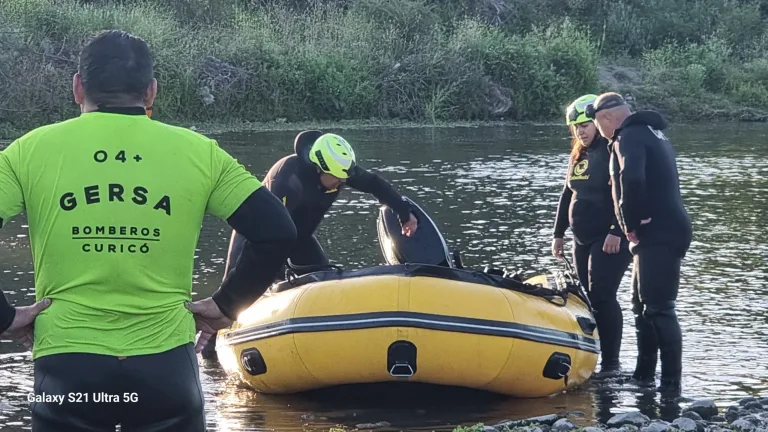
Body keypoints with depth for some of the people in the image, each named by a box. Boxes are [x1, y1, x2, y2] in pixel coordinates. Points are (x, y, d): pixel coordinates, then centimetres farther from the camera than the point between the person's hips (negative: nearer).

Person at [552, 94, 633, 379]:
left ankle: (611, 364, -8)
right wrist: (559, 234, 20)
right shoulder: (577, 156, 15)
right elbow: (567, 196, 21)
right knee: (586, 298, 7)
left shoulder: (611, 152, -10)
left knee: (602, 297, -12)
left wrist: (616, 233, -23)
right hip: (583, 240, 8)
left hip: (609, 240, -8)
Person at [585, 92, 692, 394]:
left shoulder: (630, 136, -10)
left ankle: (671, 384, -12)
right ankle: (644, 377, 26)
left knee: (658, 308, -11)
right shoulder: (651, 134, 22)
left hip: (658, 236, -11)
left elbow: (631, 180, -26)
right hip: (662, 233, 11)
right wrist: (635, 226, 18)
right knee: (643, 305, 18)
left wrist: (631, 224, -15)